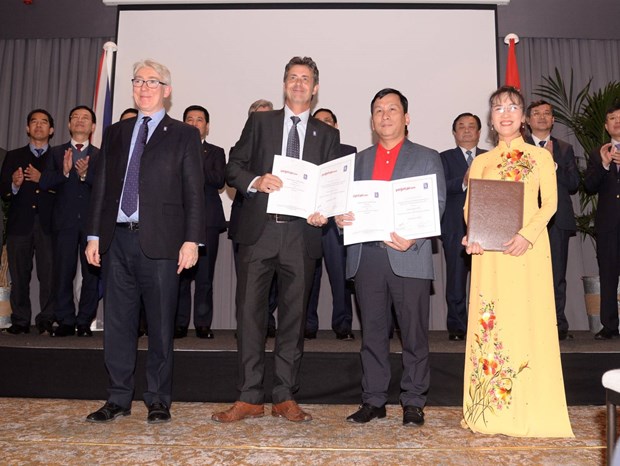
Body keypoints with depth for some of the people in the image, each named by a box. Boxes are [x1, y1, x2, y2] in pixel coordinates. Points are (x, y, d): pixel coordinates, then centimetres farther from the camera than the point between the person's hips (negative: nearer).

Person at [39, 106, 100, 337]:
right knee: (63, 272, 1)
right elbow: (44, 183, 1)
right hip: (64, 221, 1)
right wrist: (63, 172, -15)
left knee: (92, 273, 0)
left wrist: (86, 174, -19)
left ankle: (85, 322, 10)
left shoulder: (100, 156, 10)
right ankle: (66, 321, 11)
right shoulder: (57, 153, 14)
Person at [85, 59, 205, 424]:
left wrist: (192, 240, -11)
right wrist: (94, 234, 8)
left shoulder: (184, 135, 4)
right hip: (117, 239, 4)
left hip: (160, 241, -4)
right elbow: (101, 186, 15)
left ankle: (158, 400, 16)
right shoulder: (115, 133, 17)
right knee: (118, 323, 9)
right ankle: (119, 398, 22)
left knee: (161, 325, 3)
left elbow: (194, 192, -2)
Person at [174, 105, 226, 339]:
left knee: (205, 275, 0)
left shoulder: (216, 152, 14)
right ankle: (180, 323, 8)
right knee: (180, 274, -1)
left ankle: (203, 324, 7)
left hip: (208, 220, 0)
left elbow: (219, 180, -3)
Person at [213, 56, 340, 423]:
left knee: (294, 316, 5)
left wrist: (324, 212, -7)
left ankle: (285, 398, 17)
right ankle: (250, 398, 8)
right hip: (259, 231, 0)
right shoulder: (260, 122, 13)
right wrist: (255, 182, -12)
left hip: (302, 234, 1)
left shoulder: (327, 135, 14)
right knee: (250, 312, -2)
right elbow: (234, 167, 8)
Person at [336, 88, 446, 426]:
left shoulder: (427, 158, 9)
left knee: (414, 334, 2)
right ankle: (373, 400, 20)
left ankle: (413, 402, 16)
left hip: (409, 257, -3)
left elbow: (437, 207, 0)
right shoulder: (359, 160, 19)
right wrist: (340, 218, -6)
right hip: (366, 257, 3)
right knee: (372, 333, 9)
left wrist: (413, 238, -16)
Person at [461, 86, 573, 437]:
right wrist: (472, 236, -8)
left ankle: (530, 411, 7)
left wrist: (527, 235, -18)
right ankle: (492, 409, 10)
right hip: (489, 251, 2)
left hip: (527, 248, -2)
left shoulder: (541, 156, 8)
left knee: (527, 319, -4)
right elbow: (470, 205, 12)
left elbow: (550, 202, -1)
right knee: (490, 321, 1)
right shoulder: (481, 161, 16)